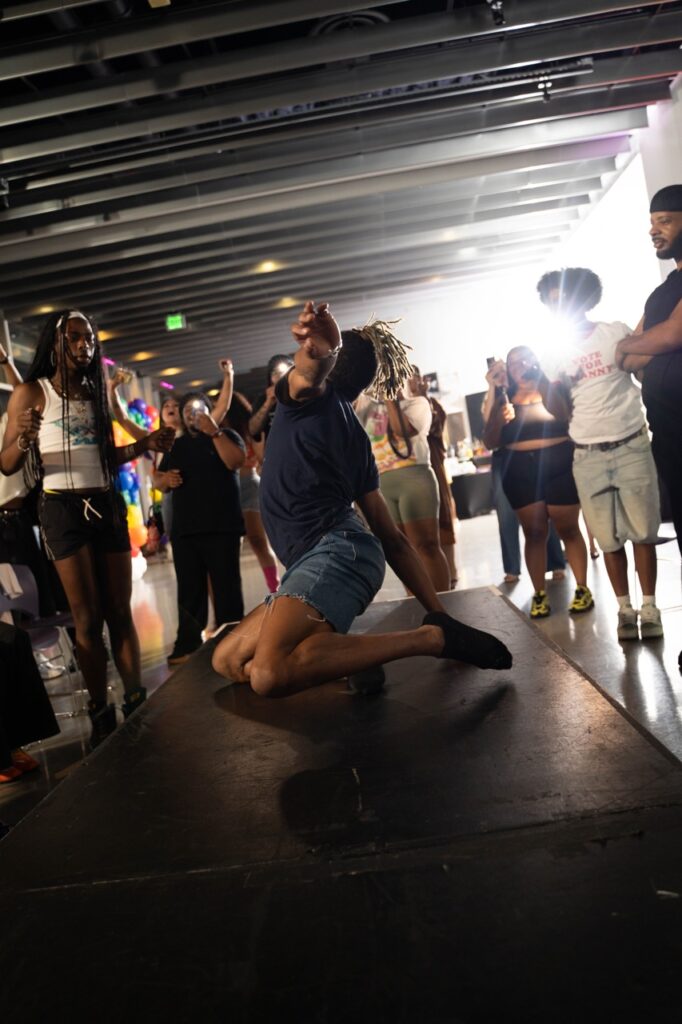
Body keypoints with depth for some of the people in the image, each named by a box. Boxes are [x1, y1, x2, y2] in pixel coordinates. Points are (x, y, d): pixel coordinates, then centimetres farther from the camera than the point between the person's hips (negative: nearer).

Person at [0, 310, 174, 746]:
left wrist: (145, 445, 5)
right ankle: (101, 715, 9)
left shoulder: (96, 394, 14)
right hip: (64, 509, -5)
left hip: (108, 506, 5)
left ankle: (137, 701, 10)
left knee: (121, 612, 5)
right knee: (88, 619, -1)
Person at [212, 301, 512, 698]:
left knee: (269, 675, -30)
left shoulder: (309, 394, 6)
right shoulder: (356, 436, 26)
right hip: (330, 557, 9)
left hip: (336, 551, -9)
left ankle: (429, 639, -17)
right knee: (228, 661, 11)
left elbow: (311, 372, -23)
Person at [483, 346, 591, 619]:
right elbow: (491, 443, 2)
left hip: (559, 468, -2)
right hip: (520, 474, 2)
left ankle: (582, 588, 12)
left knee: (568, 529, 3)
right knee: (533, 533, 4)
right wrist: (500, 419, -12)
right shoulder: (505, 401, 9)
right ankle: (539, 594, 7)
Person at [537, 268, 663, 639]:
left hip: (632, 447, -2)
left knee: (643, 531, 1)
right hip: (588, 458, 2)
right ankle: (625, 609, 13)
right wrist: (539, 378, -7)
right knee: (609, 538, 3)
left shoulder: (616, 333, 3)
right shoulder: (558, 353, 9)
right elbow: (563, 410, 7)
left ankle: (650, 608, 9)